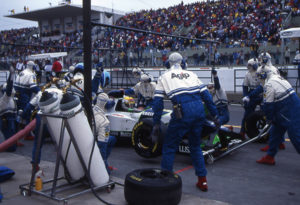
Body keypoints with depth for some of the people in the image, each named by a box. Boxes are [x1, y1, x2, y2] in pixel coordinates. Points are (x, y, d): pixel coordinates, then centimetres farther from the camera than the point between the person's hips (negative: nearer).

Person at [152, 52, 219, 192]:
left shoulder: (164, 77, 17)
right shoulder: (191, 74, 23)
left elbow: (158, 102, 9)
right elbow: (206, 94, 16)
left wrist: (156, 125, 11)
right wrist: (214, 114, 20)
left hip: (182, 111, -4)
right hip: (199, 109, 4)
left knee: (169, 146, 11)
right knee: (195, 145, 21)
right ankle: (202, 180, 25)